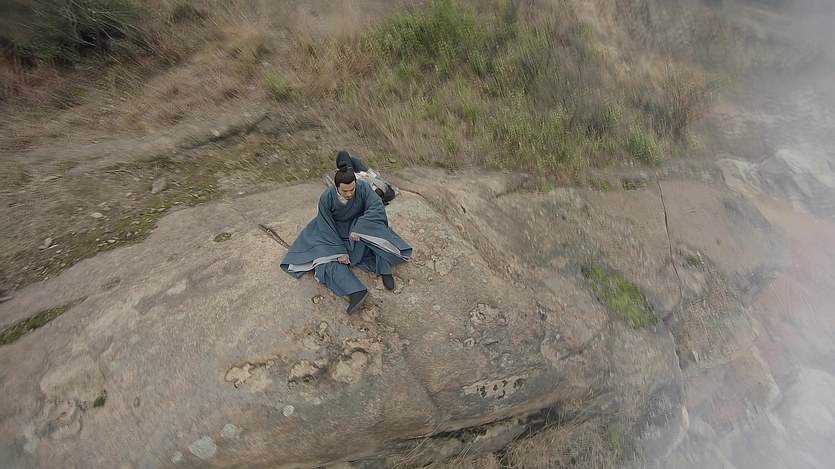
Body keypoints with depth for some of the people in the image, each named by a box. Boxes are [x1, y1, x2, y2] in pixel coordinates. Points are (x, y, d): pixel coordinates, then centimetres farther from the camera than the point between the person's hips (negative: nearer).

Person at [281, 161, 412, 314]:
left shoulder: (363, 187, -25)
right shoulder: (326, 198, -24)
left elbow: (378, 208, -34)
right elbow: (327, 227, -18)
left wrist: (359, 228, -42)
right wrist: (339, 251, -24)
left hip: (358, 227, 0)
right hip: (335, 234, 0)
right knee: (328, 258, -25)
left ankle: (384, 270, -24)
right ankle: (356, 291, -42)